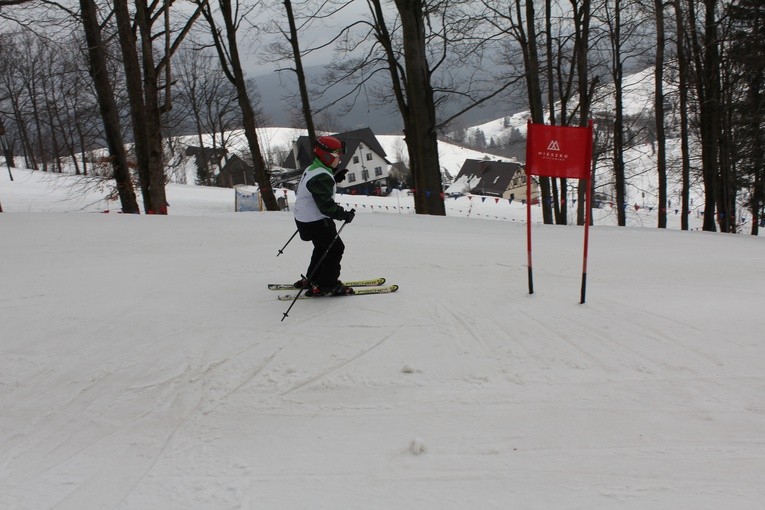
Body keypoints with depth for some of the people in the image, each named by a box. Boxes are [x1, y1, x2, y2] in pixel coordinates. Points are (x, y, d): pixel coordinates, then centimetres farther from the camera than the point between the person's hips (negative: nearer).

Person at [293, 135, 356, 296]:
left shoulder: (312, 169, 9)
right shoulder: (321, 177, -25)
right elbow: (326, 204, -29)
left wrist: (334, 179, 9)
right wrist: (344, 215, -23)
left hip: (304, 218, 11)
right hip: (316, 222, -11)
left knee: (323, 247, 25)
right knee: (335, 249, -2)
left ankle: (311, 280, 36)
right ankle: (326, 286, 3)